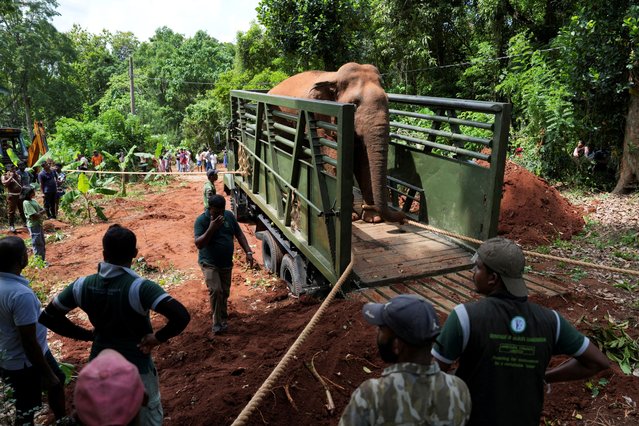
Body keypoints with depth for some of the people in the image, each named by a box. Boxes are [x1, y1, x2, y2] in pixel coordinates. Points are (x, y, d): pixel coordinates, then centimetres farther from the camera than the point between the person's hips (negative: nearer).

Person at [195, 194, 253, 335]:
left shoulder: (229, 216, -2)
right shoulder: (201, 220, -17)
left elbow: (239, 234, 7)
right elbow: (199, 244, -25)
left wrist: (248, 252, -2)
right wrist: (211, 228, -34)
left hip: (226, 263, 5)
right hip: (209, 263, -5)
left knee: (225, 292, 14)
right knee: (215, 291, -19)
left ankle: (223, 318, 33)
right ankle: (217, 324, -7)